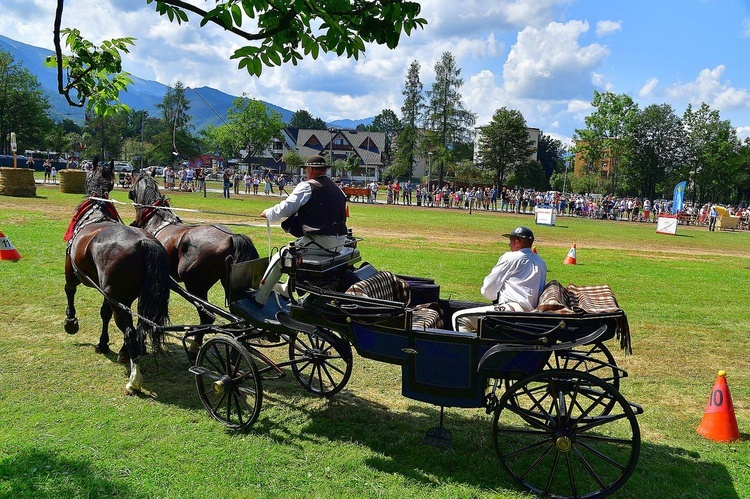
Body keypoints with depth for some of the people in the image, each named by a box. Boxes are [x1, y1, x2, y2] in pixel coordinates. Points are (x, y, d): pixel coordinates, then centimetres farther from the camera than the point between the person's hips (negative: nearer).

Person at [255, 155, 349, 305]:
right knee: (298, 246, 34)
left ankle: (259, 298, 19)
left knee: (280, 257, 11)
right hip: (339, 243, 8)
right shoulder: (337, 189, 13)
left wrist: (267, 213, 10)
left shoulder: (306, 186, -8)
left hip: (319, 242, -8)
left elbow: (285, 209, -10)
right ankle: (287, 289, 47)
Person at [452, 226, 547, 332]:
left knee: (459, 317, -9)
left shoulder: (510, 257, -2)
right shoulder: (541, 262, 18)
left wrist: (495, 297, 21)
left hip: (513, 309, -9)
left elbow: (487, 290, -2)